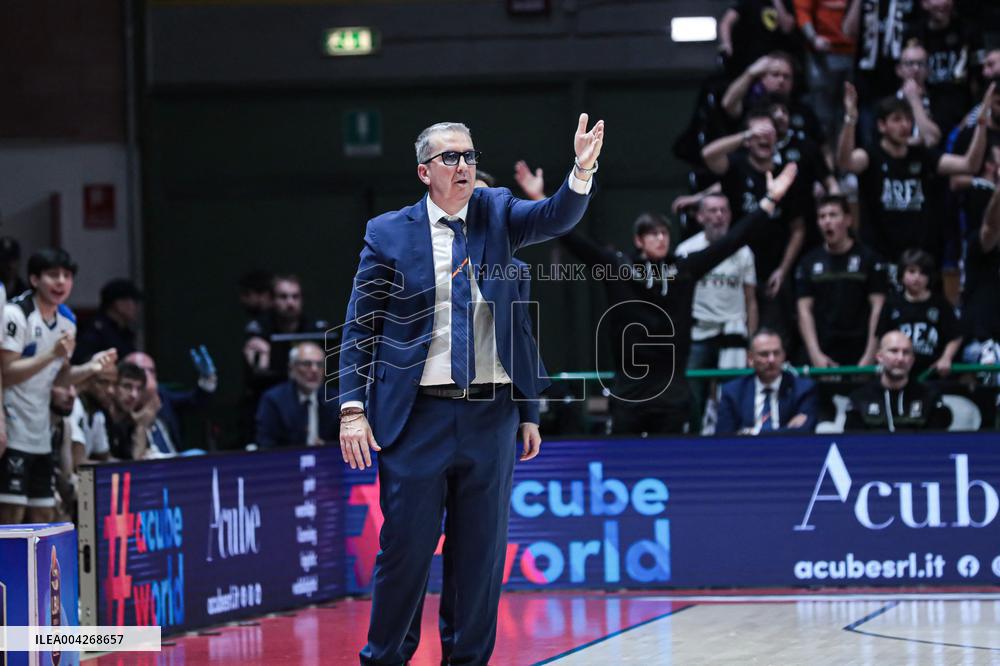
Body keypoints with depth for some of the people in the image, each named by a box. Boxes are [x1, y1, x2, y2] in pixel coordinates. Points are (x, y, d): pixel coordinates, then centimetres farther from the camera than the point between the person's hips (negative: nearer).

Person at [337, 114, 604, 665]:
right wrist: (353, 408, -6)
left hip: (492, 414, 3)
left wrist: (582, 171, -30)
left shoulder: (495, 213, 8)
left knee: (483, 550, 7)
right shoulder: (388, 233, 1)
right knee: (406, 546, 0)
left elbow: (557, 217, -10)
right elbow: (359, 327, 2)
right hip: (418, 414, -3)